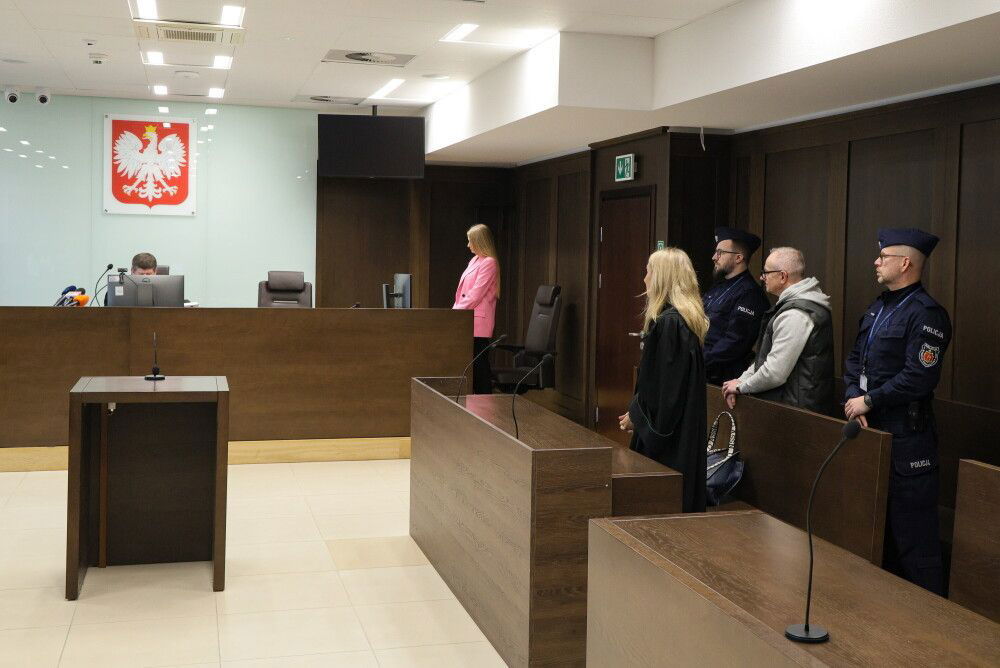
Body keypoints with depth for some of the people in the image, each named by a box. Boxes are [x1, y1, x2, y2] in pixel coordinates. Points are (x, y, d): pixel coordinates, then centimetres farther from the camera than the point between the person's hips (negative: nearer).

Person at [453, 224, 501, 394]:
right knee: (473, 363, 8)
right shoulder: (474, 260, 18)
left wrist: (457, 310, -12)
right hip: (469, 320, 9)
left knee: (479, 363, -7)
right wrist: (456, 309, 10)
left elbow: (476, 294, -15)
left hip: (478, 321, -9)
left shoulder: (489, 263, -10)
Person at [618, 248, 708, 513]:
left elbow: (659, 384, -19)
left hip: (665, 430, -10)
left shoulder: (667, 322, -19)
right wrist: (637, 411, 16)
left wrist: (635, 415, -5)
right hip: (687, 429, 10)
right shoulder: (689, 319, 10)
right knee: (684, 497, 14)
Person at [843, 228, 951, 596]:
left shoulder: (925, 313, -16)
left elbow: (919, 378, -22)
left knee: (912, 530, -2)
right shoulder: (877, 309, 13)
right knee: (878, 522, 18)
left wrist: (869, 401, -16)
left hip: (907, 436, -9)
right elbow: (855, 359, 14)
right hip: (872, 428, 9)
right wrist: (854, 400, -3)